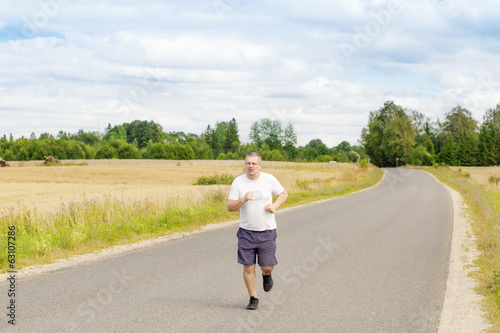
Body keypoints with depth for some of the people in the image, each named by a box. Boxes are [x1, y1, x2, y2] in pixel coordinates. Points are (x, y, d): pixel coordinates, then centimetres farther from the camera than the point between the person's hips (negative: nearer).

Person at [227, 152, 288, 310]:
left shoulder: (269, 179, -3)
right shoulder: (238, 182, -4)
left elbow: (283, 194, 11)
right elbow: (230, 207, -6)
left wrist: (275, 205, -9)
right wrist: (243, 199, -25)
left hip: (267, 231, 0)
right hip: (246, 231, 0)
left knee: (267, 266, -2)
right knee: (248, 267, 0)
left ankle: (266, 275, 36)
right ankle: (253, 299, 16)